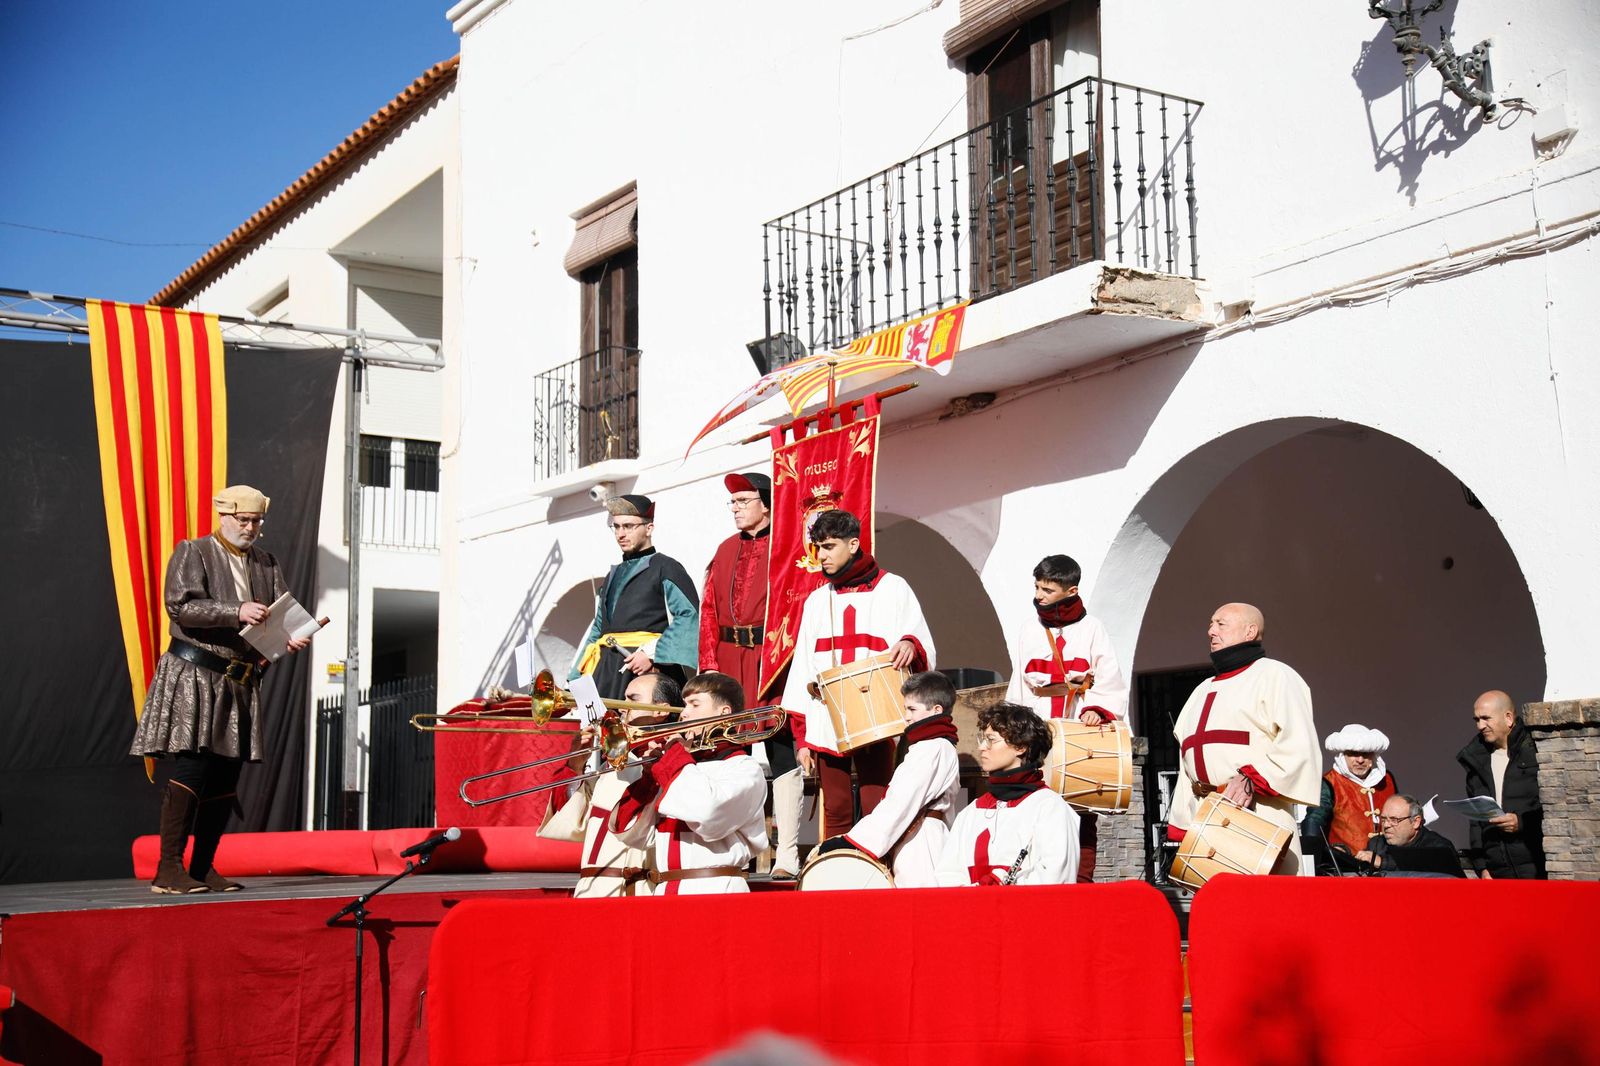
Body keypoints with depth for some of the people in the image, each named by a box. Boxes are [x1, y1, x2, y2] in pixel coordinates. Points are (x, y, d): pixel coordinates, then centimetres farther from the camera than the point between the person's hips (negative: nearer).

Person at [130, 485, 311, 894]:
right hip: (195, 678, -6)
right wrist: (237, 612, -25)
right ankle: (168, 869, -11)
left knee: (225, 778, 6)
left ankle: (203, 868, 13)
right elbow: (181, 605, -14)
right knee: (191, 770, -13)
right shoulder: (192, 553, -1)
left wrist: (292, 637, -14)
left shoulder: (265, 564, 16)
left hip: (240, 685, 6)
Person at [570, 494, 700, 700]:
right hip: (606, 672, 6)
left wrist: (652, 653, -18)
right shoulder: (613, 575, 25)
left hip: (647, 669, -6)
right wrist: (575, 679, 18)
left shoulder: (665, 568, 2)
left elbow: (689, 615, -11)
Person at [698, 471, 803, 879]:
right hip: (730, 664, 6)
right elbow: (709, 610, 14)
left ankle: (787, 856, -2)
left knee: (783, 754, -4)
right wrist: (709, 664, 6)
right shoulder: (725, 551, 16)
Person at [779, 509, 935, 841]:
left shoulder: (892, 588, 7)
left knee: (876, 811, -8)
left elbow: (924, 650, 3)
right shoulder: (817, 599, 18)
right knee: (835, 813, 4)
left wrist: (910, 645, -23)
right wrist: (801, 736, 9)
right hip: (825, 724, 4)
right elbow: (803, 668, 15)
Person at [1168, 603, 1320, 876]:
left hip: (1259, 820, -7)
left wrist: (1251, 779, -21)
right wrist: (1182, 828, 17)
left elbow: (1298, 747, -10)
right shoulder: (1203, 690, 27)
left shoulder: (1274, 675, 3)